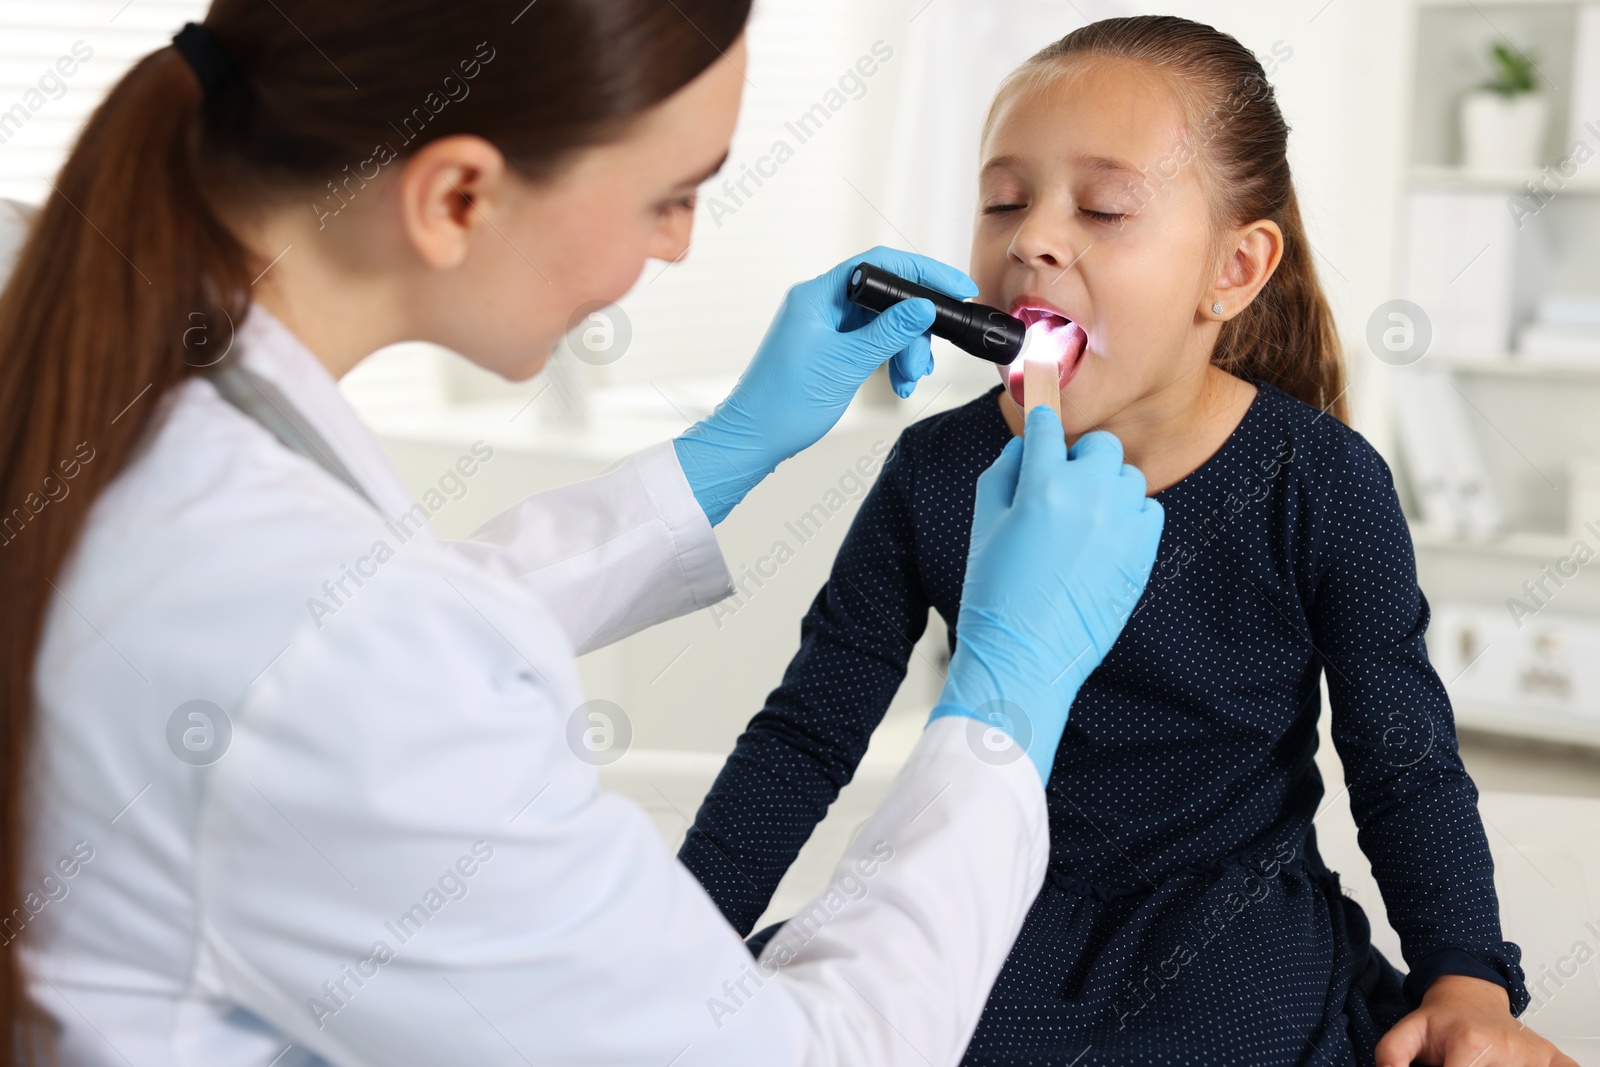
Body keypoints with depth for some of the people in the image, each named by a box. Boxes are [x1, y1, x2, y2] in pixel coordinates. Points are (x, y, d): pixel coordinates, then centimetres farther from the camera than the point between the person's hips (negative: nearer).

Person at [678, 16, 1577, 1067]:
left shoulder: (1321, 486, -11)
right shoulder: (937, 474, -5)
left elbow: (1408, 769, -3)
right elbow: (807, 734, 2)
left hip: (1238, 940, -1)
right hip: (999, 921, 1)